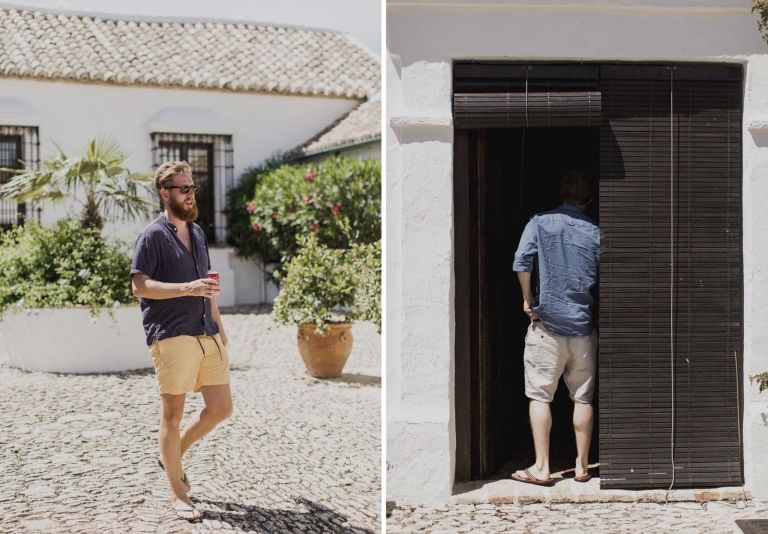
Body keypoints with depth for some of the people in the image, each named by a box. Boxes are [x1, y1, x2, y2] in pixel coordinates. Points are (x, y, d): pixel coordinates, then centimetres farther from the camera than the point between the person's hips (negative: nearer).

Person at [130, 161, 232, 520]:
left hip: (206, 335, 8)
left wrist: (220, 327, 24)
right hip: (171, 338, -8)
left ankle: (173, 456, 29)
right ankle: (178, 494, 8)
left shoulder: (197, 233, 18)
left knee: (221, 408, 6)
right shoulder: (153, 235, -5)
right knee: (173, 414, -1)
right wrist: (187, 288, -24)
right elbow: (140, 286, -14)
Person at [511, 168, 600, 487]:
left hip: (547, 321, -2)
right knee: (583, 398, 9)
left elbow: (521, 262, -15)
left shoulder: (540, 223, -2)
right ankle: (582, 466, 16)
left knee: (539, 396, 3)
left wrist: (528, 300, -4)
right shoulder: (596, 233, 4)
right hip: (583, 325, 2)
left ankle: (541, 468, 1)